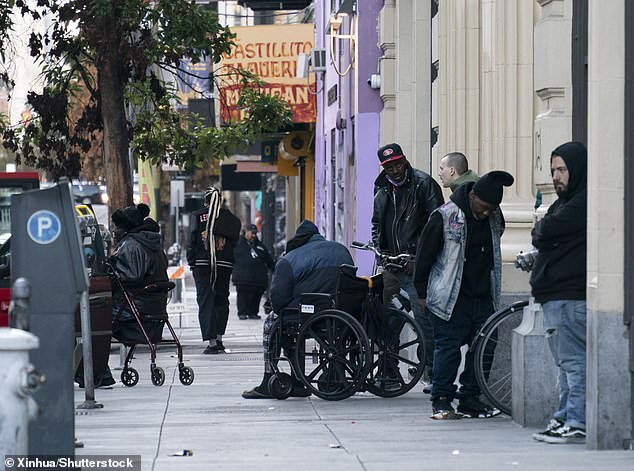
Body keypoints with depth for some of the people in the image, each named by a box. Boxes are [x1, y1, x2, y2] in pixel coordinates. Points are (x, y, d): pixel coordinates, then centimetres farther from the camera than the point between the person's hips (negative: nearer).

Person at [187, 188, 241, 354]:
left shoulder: (198, 216, -4)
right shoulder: (228, 216, 2)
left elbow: (193, 239, -5)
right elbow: (235, 240, 3)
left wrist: (191, 260, 3)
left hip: (202, 265, -2)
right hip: (224, 264, 2)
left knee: (205, 301, -1)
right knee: (221, 300, 16)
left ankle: (211, 342, -11)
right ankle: (219, 339, 18)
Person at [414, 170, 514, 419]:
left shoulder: (495, 217, 5)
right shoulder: (445, 217, -12)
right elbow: (425, 254, -4)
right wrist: (422, 292, -1)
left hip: (483, 297, 6)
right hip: (451, 298, -6)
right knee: (448, 347, -4)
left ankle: (470, 399, 13)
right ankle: (441, 401, 2)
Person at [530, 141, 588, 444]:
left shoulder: (583, 203, -13)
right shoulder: (567, 201, 22)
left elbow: (546, 232, -17)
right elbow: (543, 237, 18)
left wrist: (539, 230, 4)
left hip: (570, 295, -11)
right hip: (556, 295, 11)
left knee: (574, 360, -10)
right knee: (567, 362, 13)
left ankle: (577, 424, -10)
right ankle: (565, 419, 17)